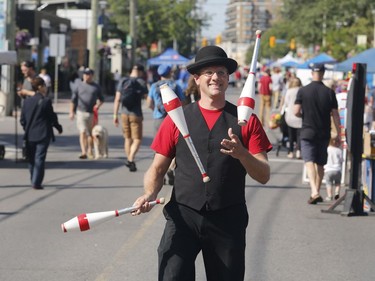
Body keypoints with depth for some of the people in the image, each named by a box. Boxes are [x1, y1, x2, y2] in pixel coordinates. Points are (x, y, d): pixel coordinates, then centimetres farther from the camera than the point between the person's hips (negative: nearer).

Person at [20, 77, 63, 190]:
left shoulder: (27, 101, 3)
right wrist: (59, 127, 10)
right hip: (43, 134, -5)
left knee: (31, 159, 15)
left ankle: (34, 181, 22)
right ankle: (36, 182, -9)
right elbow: (52, 117, -6)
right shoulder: (46, 101, -11)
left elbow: (22, 120, 5)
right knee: (40, 158, -3)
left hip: (30, 135, 5)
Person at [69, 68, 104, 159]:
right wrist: (72, 112, 2)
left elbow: (101, 99, 16)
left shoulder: (96, 87, 9)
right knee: (83, 132, -12)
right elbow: (73, 100, 9)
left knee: (91, 133, 8)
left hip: (92, 113, 1)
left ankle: (90, 151, 21)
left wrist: (98, 105, -5)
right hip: (81, 112, -1)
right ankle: (83, 152, -18)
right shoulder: (78, 86, 8)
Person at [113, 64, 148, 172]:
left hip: (124, 114, 4)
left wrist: (115, 115, 5)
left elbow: (117, 99, 1)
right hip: (136, 114, -4)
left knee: (128, 138, 16)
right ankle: (130, 159, -18)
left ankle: (129, 160, 22)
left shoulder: (123, 81, 3)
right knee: (137, 139, -1)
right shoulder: (141, 82, -6)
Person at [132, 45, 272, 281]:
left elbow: (263, 176, 2)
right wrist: (150, 194, -11)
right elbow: (158, 169, 8)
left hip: (228, 221, 1)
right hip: (183, 216, -1)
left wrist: (241, 153, -17)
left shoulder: (245, 120, 5)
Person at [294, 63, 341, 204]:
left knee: (309, 162, -8)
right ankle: (317, 192, 23)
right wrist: (338, 133, 7)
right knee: (320, 164, 15)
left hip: (307, 133, -2)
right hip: (324, 133, 2)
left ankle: (314, 192, -27)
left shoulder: (302, 91, -5)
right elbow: (335, 115, -1)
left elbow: (296, 112, -8)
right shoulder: (329, 92, -2)